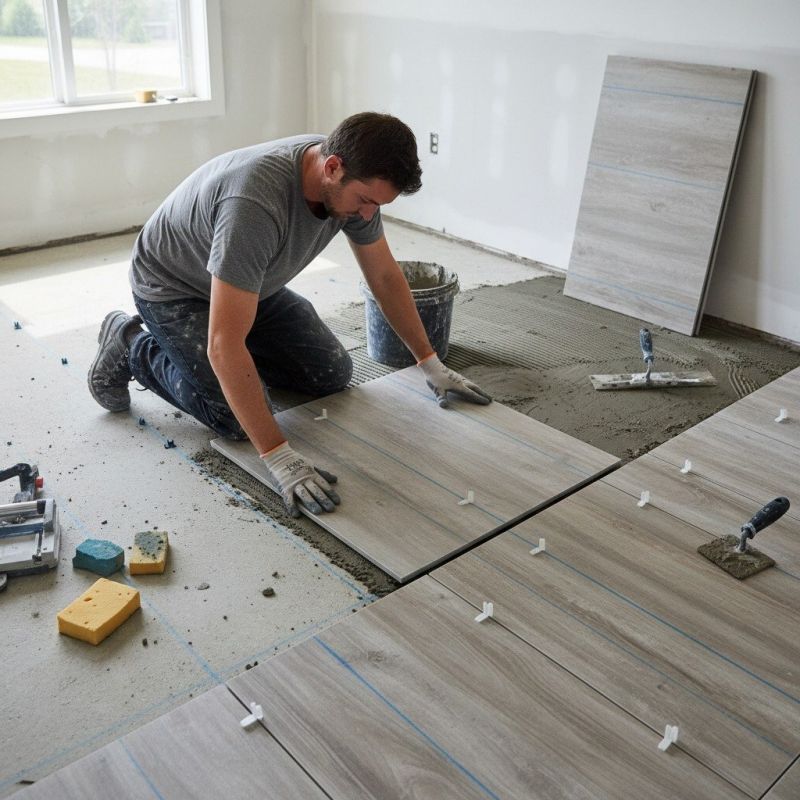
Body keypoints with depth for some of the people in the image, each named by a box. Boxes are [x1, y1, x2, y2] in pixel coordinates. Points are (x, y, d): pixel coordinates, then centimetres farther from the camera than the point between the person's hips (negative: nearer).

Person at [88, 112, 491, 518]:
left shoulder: (353, 181, -19)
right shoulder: (255, 204, -43)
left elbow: (385, 276, -3)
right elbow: (224, 346, -44)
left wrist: (431, 364, 0)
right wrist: (278, 458, -44)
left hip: (252, 284, 7)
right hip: (172, 289, -7)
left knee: (332, 374, 0)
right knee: (239, 420, -18)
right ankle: (132, 348, 5)